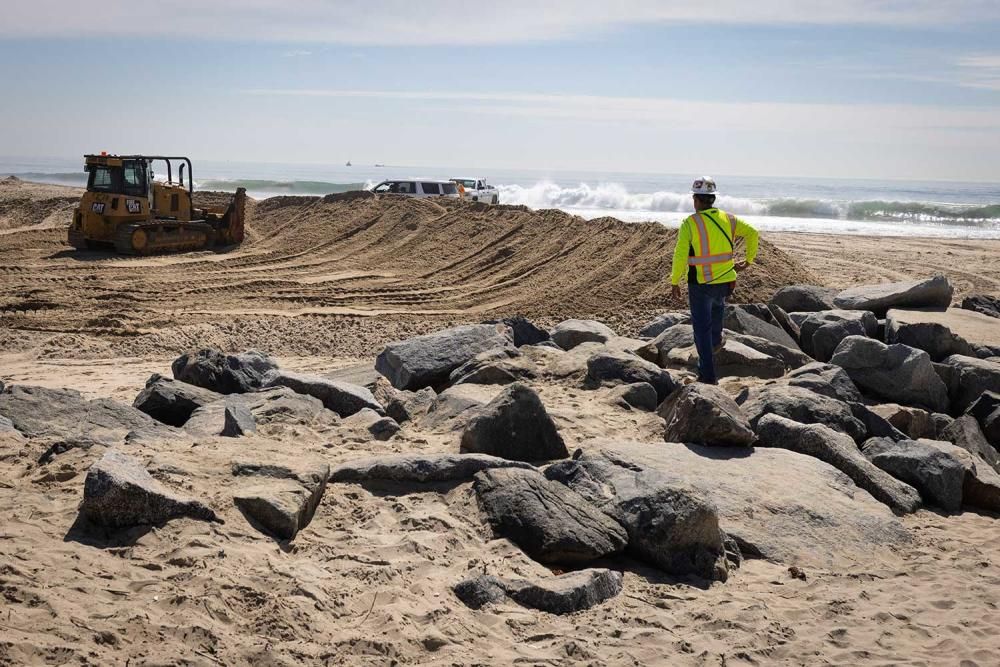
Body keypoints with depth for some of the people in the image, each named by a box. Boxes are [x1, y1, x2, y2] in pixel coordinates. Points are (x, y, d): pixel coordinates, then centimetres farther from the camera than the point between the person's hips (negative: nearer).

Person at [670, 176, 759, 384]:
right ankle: (716, 341, 52)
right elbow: (752, 233, 6)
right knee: (718, 304, 39)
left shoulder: (690, 223, -13)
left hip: (700, 284, -4)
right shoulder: (728, 219, 1)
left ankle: (708, 375, 4)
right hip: (726, 282, 5)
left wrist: (674, 282, -7)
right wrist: (749, 261, 14)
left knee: (702, 329, 4)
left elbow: (680, 256, -16)